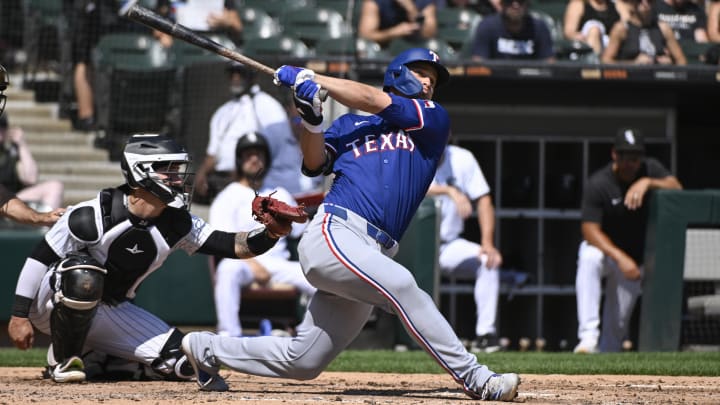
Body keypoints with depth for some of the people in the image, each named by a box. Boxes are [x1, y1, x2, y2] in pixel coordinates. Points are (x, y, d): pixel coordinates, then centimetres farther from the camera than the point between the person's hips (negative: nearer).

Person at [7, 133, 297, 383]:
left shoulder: (176, 224, -6)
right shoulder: (93, 216, -23)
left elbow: (230, 246, -11)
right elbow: (40, 257, -19)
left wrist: (270, 234, -31)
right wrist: (19, 316, -22)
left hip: (110, 313, 6)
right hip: (55, 304, -6)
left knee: (183, 362, -7)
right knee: (83, 276, -40)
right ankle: (62, 359, -18)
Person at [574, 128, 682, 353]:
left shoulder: (650, 169, -8)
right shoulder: (598, 184, -20)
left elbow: (677, 189, -23)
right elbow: (590, 230, -25)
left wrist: (648, 183, -40)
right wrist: (620, 257, -37)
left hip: (633, 259, 4)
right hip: (604, 249, -4)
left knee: (617, 323, 1)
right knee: (589, 259, -38)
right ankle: (588, 336, -43)